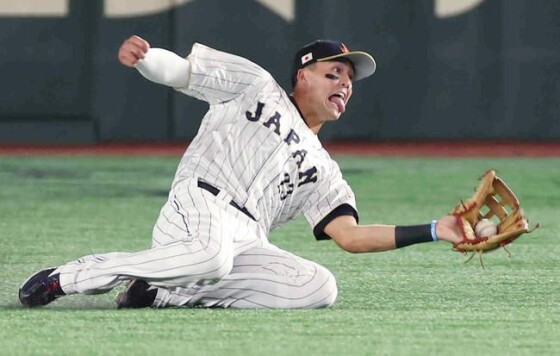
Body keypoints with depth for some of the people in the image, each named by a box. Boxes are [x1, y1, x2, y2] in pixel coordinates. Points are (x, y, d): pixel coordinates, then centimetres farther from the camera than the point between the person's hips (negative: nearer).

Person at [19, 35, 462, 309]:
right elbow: (177, 69, 13)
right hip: (198, 205, -5)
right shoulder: (255, 84, 20)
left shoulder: (323, 171, 30)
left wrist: (434, 231, 9)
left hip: (246, 248, 5)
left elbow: (351, 235, 17)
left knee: (320, 286, -21)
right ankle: (67, 278, -25)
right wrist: (139, 55, -13)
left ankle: (160, 294, -17)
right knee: (212, 255, -41)